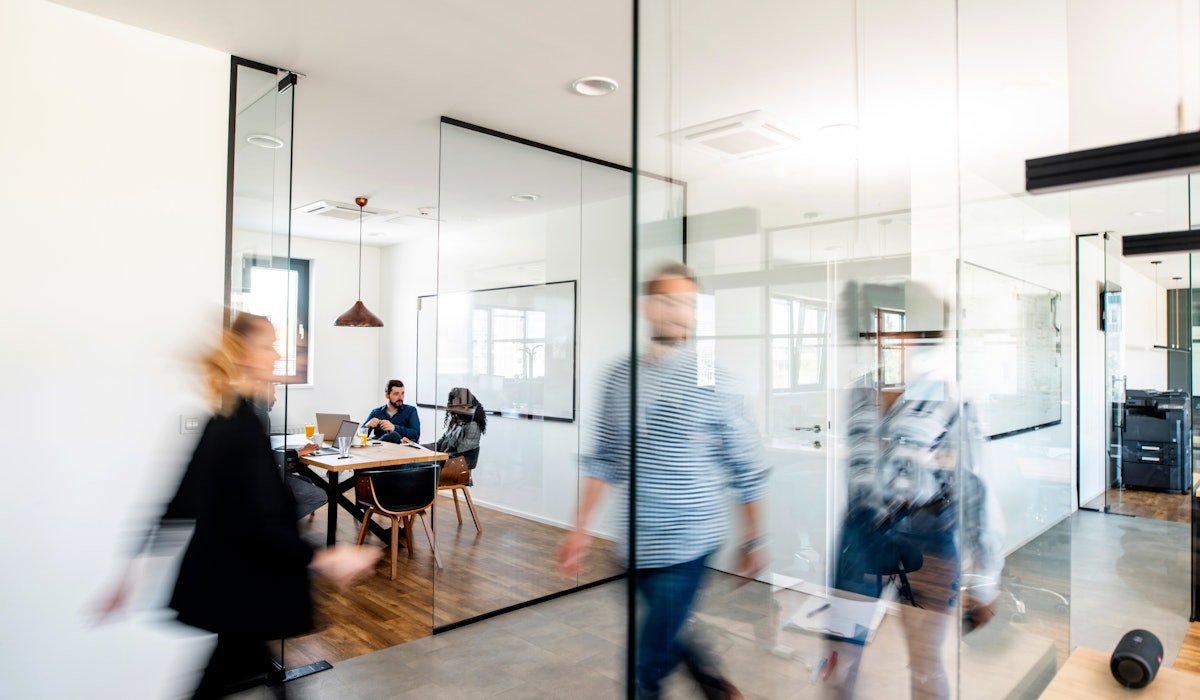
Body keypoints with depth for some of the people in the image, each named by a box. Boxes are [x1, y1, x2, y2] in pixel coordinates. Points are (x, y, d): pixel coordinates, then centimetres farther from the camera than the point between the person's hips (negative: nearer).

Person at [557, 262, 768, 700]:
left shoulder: (712, 383, -10)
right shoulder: (619, 376, 1)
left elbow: (746, 470, -2)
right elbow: (602, 459, 7)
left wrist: (753, 541, 3)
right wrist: (581, 528, 5)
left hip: (687, 547, -4)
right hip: (636, 545, 5)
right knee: (672, 637, 22)